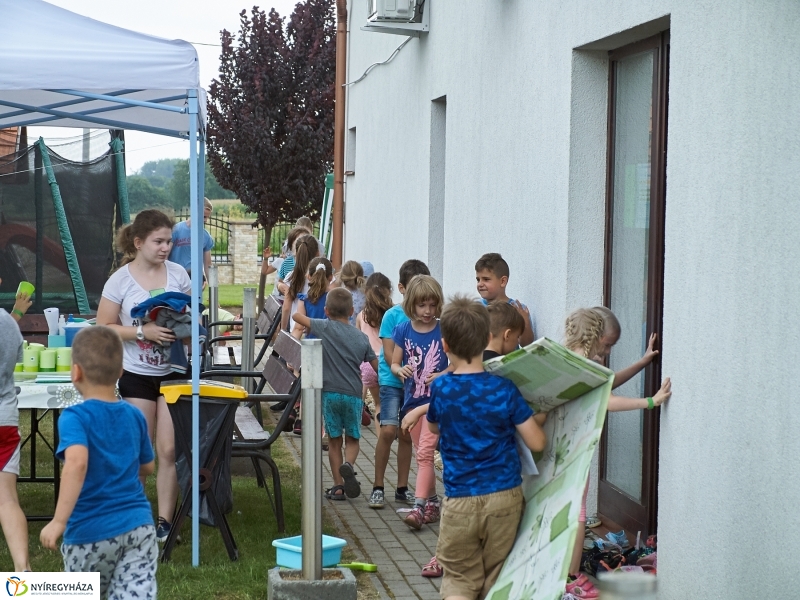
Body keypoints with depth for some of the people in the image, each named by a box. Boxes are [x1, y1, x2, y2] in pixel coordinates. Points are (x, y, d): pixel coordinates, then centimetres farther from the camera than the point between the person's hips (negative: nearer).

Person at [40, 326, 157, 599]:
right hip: (139, 526, 4)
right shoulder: (135, 416, 7)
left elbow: (77, 463, -30)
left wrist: (58, 521, -30)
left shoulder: (75, 418, -12)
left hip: (91, 532, -4)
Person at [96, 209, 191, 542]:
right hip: (137, 376, -2)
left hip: (173, 373, 2)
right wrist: (143, 332, -21)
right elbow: (103, 329, -8)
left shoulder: (178, 274, -1)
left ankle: (165, 521, 10)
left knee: (169, 450, 1)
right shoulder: (121, 280, -9)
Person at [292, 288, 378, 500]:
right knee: (352, 439, 14)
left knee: (334, 440, 10)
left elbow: (297, 316, 1)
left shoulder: (325, 327, -3)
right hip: (353, 394, 1)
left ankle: (338, 486, 9)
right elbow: (377, 366, 8)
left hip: (330, 392, -1)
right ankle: (348, 464, -16)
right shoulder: (361, 338, 5)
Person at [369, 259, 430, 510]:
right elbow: (389, 353, -11)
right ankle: (378, 487, -1)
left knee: (406, 434, 10)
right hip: (392, 382, -3)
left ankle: (402, 488, 20)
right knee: (388, 430, -12)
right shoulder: (393, 315, -8)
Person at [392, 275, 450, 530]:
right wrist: (400, 370, -15)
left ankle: (419, 507, -16)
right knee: (423, 454, 13)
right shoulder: (403, 330, 2)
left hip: (436, 399, -4)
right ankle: (432, 502, 25)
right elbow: (394, 363, 7)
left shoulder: (444, 330, -7)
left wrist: (442, 375, -21)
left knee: (425, 452, -14)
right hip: (412, 400, 4)